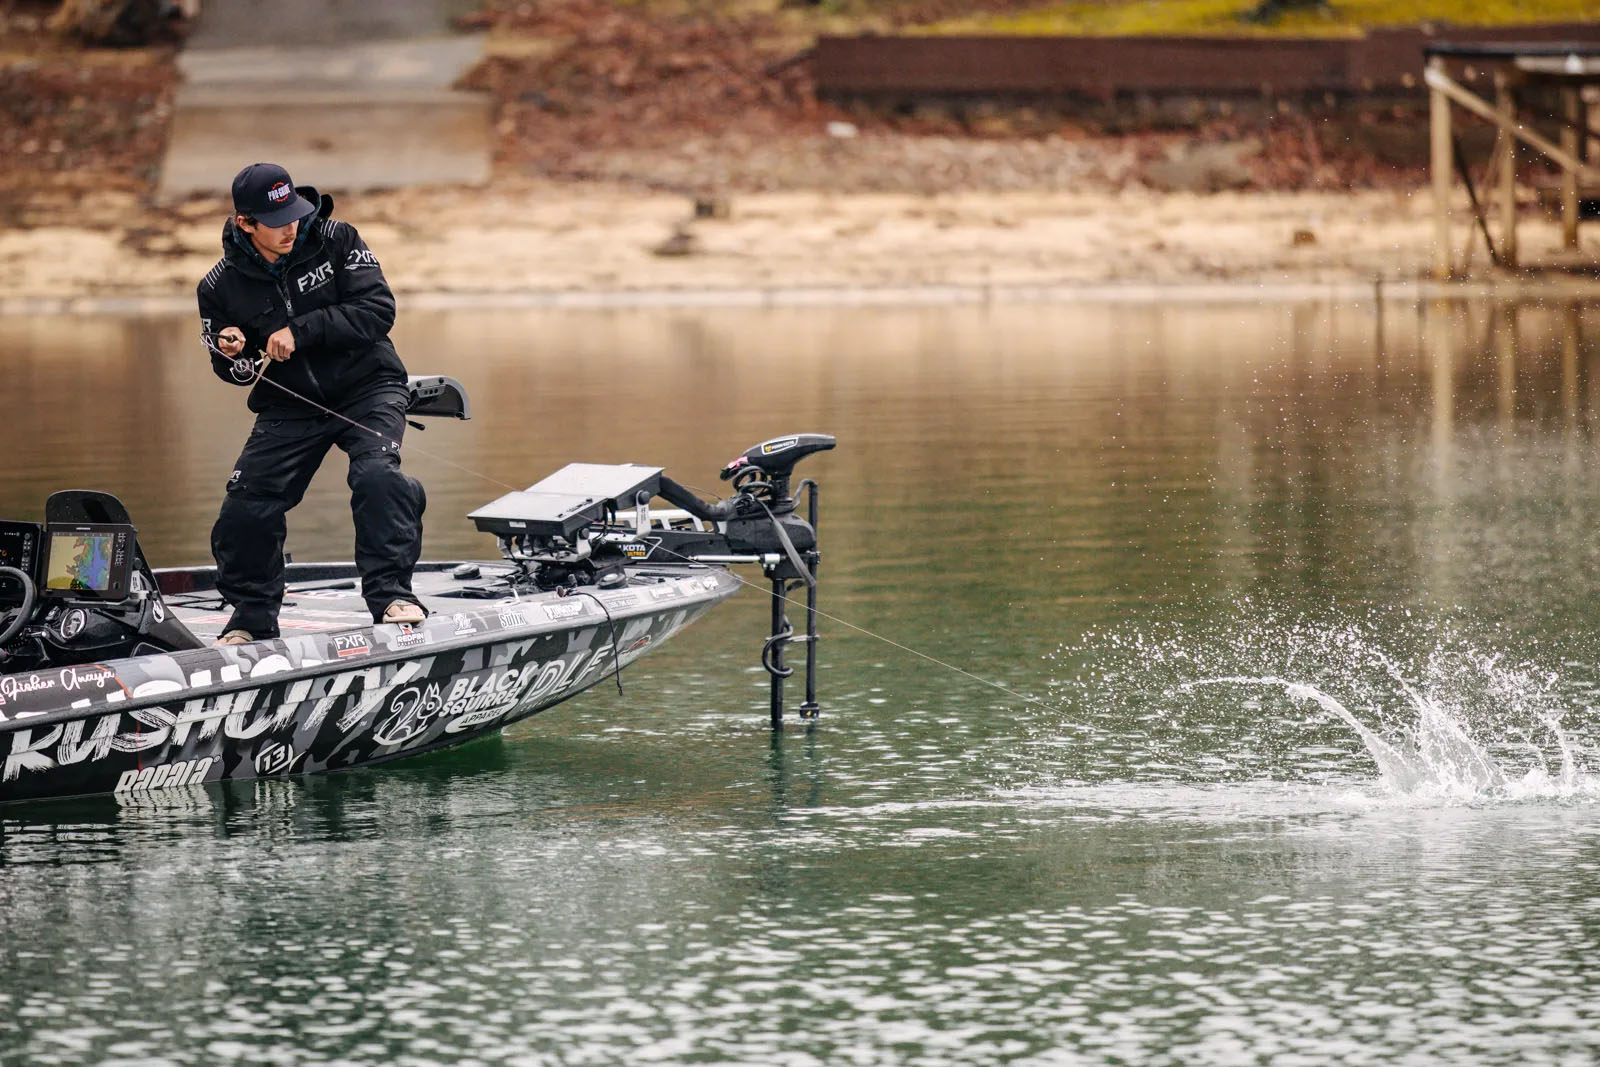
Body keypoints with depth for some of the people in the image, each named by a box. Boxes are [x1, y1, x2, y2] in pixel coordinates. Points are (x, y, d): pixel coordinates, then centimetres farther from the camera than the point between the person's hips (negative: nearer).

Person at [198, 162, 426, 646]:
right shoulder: (221, 287, -4)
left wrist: (301, 332, -25)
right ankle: (252, 617, 11)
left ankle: (391, 592, -22)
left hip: (366, 388, -2)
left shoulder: (336, 241, -10)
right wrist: (233, 356, -17)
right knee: (244, 510, -9)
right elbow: (231, 369, 9)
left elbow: (378, 310, -18)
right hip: (289, 406, 2)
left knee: (377, 476, -29)